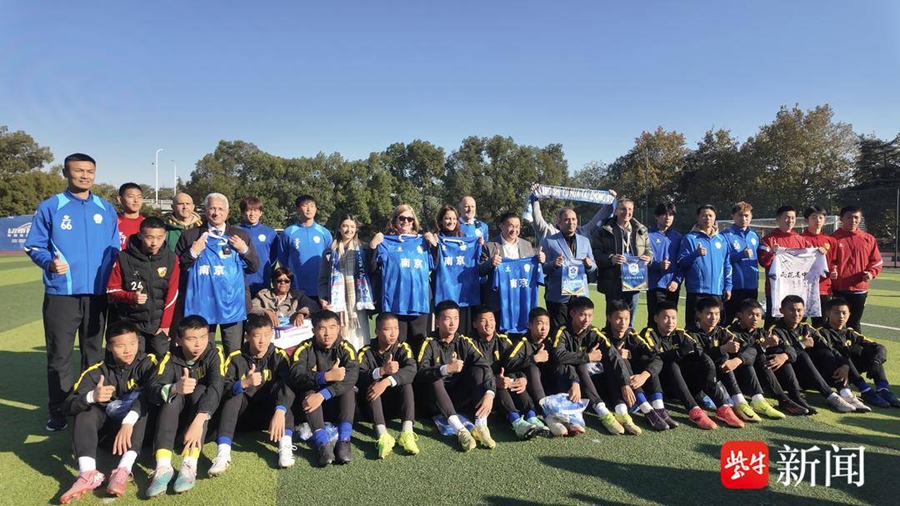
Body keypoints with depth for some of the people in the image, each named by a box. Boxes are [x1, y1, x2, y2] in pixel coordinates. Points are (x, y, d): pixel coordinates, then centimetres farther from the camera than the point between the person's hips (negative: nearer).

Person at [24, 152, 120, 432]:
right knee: (59, 355, 2)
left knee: (94, 353, 13)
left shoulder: (106, 210, 9)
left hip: (97, 293, 3)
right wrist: (50, 263, -19)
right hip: (61, 293, -3)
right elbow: (34, 246, 1)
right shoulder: (50, 207, 0)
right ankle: (58, 410, 13)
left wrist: (111, 280, 0)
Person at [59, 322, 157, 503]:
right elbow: (69, 407, -18)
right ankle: (88, 473, -39)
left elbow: (151, 394, -33)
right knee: (86, 410, -22)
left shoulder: (147, 364, -13)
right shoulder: (97, 372, -8)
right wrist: (92, 397, -40)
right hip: (109, 425, 3)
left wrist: (128, 422, -47)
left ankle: (123, 471, -44)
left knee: (145, 404, -31)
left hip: (137, 426, -2)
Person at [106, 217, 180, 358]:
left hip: (159, 324, 1)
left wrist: (165, 324, -4)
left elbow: (172, 295, -1)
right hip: (131, 323, -1)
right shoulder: (124, 258, -6)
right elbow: (112, 290, 1)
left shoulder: (171, 259, -2)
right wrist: (131, 297, -18)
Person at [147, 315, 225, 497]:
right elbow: (153, 391, -26)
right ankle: (163, 466, -42)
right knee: (173, 396, -29)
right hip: (176, 416, 1)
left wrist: (198, 421, -47)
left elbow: (216, 387, -32)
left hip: (206, 417, -1)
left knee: (201, 390, -30)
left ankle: (189, 465, -41)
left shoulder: (214, 355, -16)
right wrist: (175, 388, -49)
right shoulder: (171, 358, -12)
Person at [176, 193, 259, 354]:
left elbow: (254, 267, 9)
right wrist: (192, 253, -9)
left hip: (232, 303, 1)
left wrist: (245, 250, -7)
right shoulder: (190, 236, 7)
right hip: (201, 304, 0)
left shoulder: (240, 235, 10)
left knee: (234, 353, 5)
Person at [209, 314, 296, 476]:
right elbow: (222, 389, -19)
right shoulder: (235, 358, -7)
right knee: (235, 394, -28)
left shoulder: (279, 356, -8)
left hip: (268, 413, -1)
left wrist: (280, 412, -43)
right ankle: (223, 453, -41)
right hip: (242, 414, 1)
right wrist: (244, 383, -39)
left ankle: (285, 446, -42)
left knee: (281, 387, -28)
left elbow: (287, 388, -24)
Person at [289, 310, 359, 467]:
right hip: (310, 406, 0)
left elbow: (351, 377, -27)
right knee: (308, 391, -30)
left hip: (337, 404, 0)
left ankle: (344, 441, -35)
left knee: (348, 388, -27)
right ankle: (322, 443, -40)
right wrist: (326, 377, -42)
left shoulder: (345, 348, -9)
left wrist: (322, 395, -39)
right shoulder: (304, 349, -10)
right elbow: (296, 377, -27)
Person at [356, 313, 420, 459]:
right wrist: (382, 371, -39)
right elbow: (357, 379, -25)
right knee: (371, 385, -29)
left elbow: (411, 369, -27)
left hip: (396, 402, 1)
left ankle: (406, 433, -38)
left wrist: (386, 381, -41)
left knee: (406, 384, -26)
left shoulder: (403, 348, -6)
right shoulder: (366, 352, -8)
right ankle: (383, 436, -44)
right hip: (373, 403, 0)